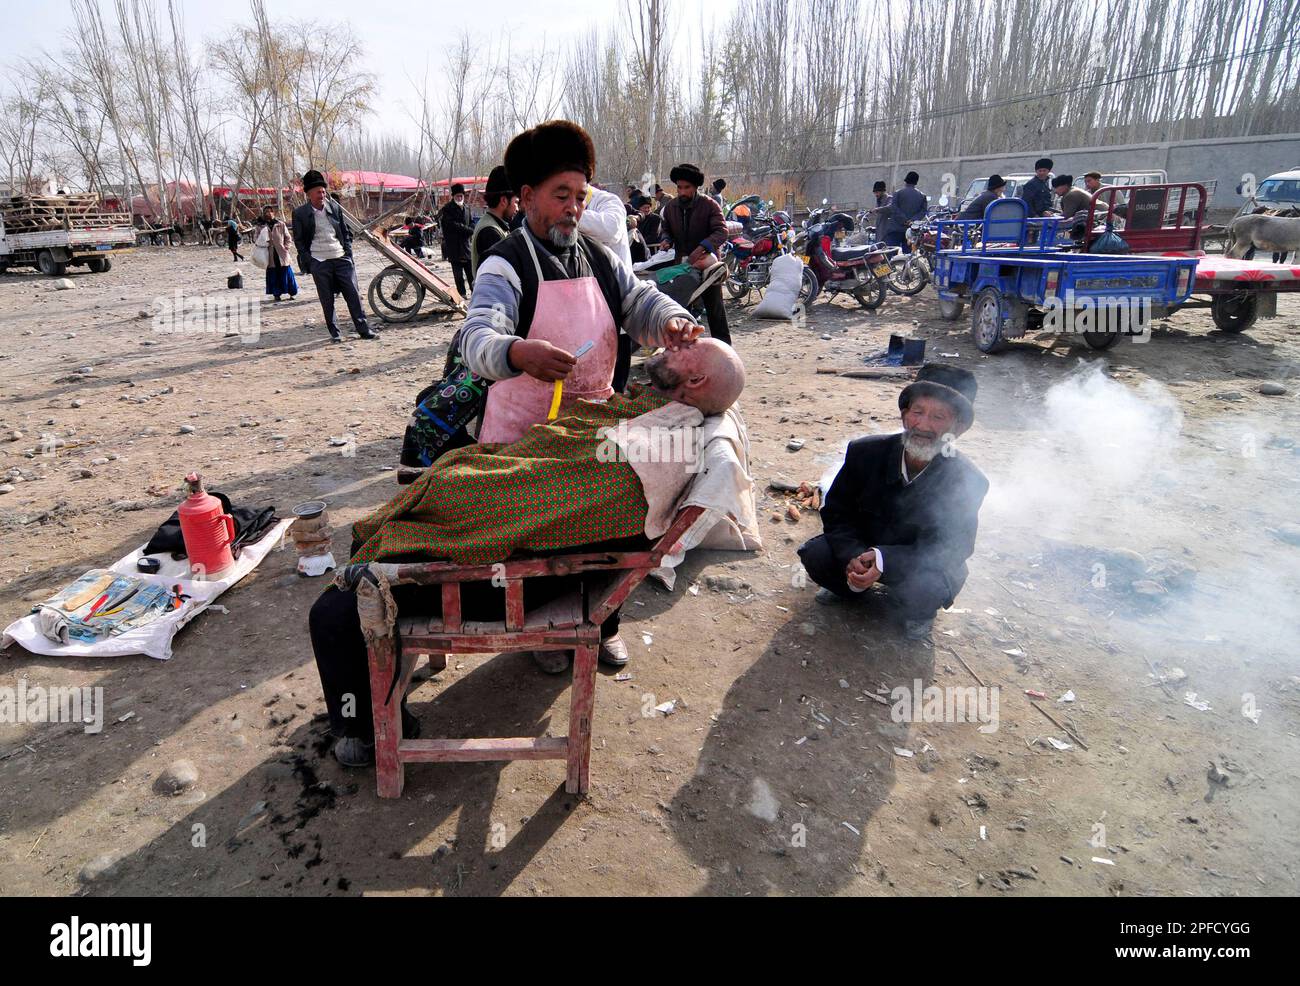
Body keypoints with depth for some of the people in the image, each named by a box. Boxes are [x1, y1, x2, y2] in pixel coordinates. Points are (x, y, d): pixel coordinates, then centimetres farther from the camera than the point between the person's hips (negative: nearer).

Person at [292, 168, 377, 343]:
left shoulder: (335, 207, 7)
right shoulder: (300, 213, 0)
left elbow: (346, 231, 15)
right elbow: (299, 240, 3)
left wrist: (348, 252, 5)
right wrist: (308, 261, -6)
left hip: (341, 258, 2)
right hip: (319, 262, -2)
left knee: (353, 294, 1)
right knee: (327, 300, 2)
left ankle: (364, 329, 6)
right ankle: (334, 333, 11)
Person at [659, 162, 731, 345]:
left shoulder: (709, 205, -12)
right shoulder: (671, 206, 3)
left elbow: (722, 232, -22)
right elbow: (666, 228, 19)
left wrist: (702, 248, -38)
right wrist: (666, 239, -5)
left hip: (707, 263, -4)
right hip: (682, 264, 4)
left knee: (715, 309, 4)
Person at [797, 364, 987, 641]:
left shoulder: (968, 481, -23)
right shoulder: (866, 452, -17)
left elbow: (950, 550, -24)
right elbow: (836, 512, -10)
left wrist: (884, 560, -40)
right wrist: (853, 557, -31)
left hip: (926, 564, -2)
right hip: (862, 548, 3)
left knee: (923, 588, -36)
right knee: (814, 554, -23)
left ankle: (917, 613, 4)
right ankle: (852, 589, 13)